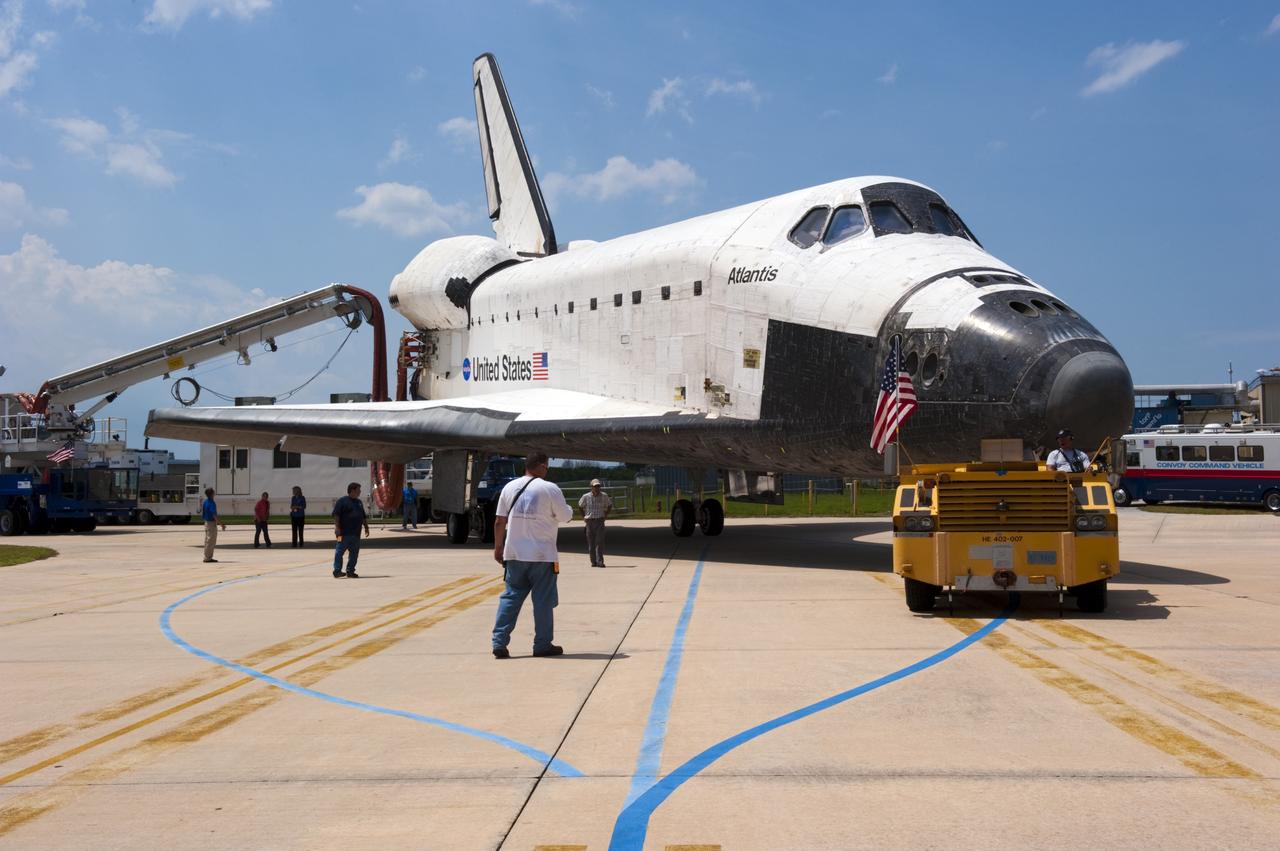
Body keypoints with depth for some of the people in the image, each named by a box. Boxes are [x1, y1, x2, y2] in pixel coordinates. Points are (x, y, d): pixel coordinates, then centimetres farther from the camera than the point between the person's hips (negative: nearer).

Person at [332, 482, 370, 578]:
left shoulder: (359, 502, 19)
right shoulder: (342, 501, -5)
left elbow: (363, 517, 25)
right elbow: (336, 515, -11)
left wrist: (366, 527, 17)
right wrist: (337, 527, -18)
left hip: (356, 533, 7)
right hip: (344, 533, -7)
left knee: (354, 553, 7)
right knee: (340, 551, -6)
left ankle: (350, 571, 14)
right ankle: (337, 571, -2)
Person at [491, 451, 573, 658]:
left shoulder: (509, 487, 5)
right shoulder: (549, 489, -8)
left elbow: (499, 521, 7)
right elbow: (566, 517, -2)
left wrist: (498, 547, 16)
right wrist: (569, 509, 20)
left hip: (514, 554, 4)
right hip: (542, 555, -4)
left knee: (511, 597, 10)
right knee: (543, 600, 6)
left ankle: (499, 643, 4)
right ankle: (543, 645, 11)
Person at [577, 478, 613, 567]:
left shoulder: (604, 496, 1)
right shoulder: (586, 496, -1)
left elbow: (609, 505, 18)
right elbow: (580, 506, 16)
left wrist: (605, 515, 8)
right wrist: (583, 516, 9)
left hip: (600, 521, -1)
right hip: (589, 522, 1)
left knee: (600, 541, -11)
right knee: (590, 543, 3)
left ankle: (600, 561, -15)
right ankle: (593, 562, 12)